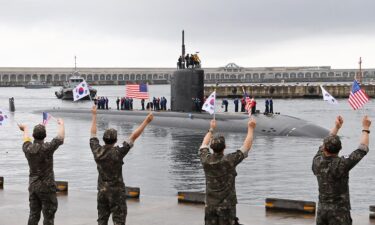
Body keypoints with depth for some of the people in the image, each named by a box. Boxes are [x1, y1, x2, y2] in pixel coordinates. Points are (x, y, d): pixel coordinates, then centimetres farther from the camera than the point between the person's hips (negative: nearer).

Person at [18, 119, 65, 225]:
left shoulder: (28, 148, -3)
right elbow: (61, 137, -4)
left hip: (33, 186, 6)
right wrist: (61, 124, 15)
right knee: (48, 216, -1)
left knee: (33, 215, 10)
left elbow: (26, 139, 20)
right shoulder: (47, 148, -17)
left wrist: (25, 129, 41)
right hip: (46, 187, -5)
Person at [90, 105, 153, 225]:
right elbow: (133, 137, -17)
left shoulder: (97, 151, -6)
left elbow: (93, 134, 8)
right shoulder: (118, 152, -19)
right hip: (116, 191, -5)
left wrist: (94, 115, 19)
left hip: (102, 191, 5)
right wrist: (146, 122, -13)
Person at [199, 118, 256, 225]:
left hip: (210, 206, 4)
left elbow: (204, 145, 18)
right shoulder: (229, 160, -15)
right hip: (227, 206, -4)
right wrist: (251, 128, 7)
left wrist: (211, 129, 30)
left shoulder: (206, 160, -5)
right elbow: (246, 147, -4)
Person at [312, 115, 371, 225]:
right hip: (339, 211, -5)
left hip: (322, 209, 5)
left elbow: (323, 147, 17)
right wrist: (366, 128, 7)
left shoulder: (317, 162, -3)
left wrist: (336, 127, 25)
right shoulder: (341, 164, -17)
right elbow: (362, 149, -6)